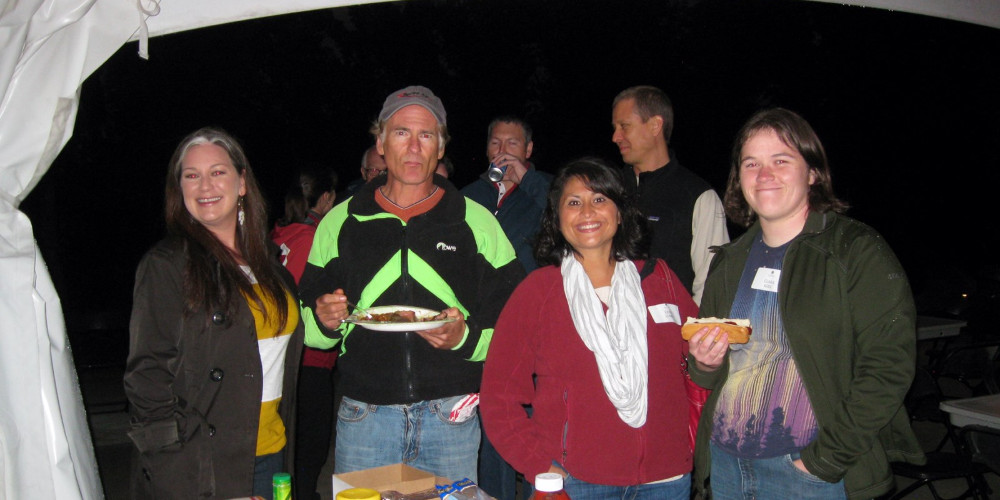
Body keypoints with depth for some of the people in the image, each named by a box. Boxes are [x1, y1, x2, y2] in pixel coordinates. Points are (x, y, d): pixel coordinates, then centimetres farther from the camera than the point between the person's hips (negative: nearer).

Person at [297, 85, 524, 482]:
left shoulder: (477, 222, 5)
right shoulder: (340, 222, 8)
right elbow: (309, 329, 13)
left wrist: (466, 338, -17)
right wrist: (324, 320, -9)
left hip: (452, 418, 0)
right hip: (364, 417, 1)